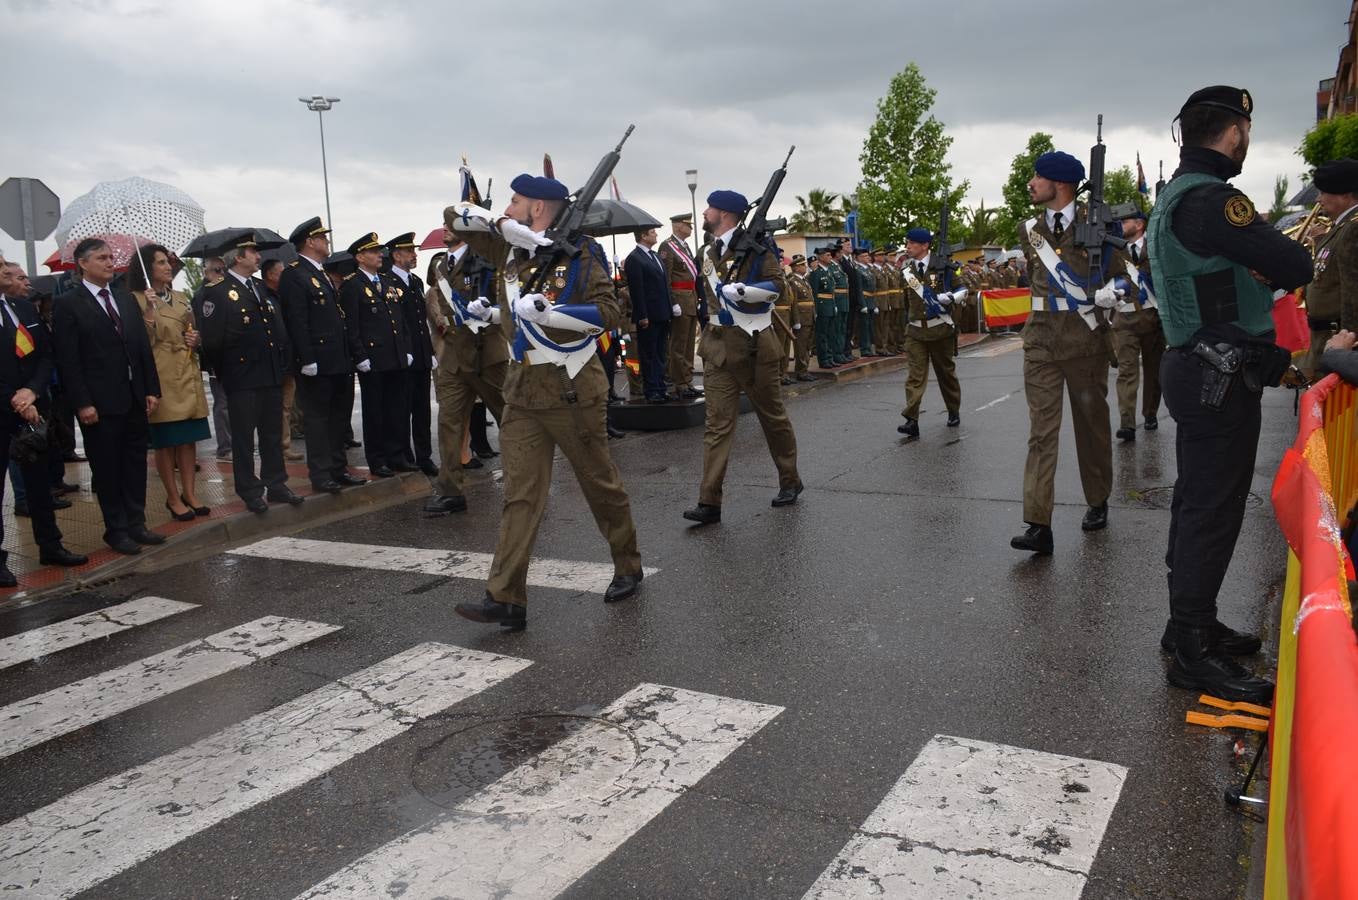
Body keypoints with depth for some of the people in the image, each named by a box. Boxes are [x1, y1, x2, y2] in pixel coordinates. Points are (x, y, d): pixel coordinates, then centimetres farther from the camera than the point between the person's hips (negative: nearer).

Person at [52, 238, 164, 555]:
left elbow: (143, 347, 12)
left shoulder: (126, 299, 12)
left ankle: (136, 524, 21)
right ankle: (116, 530, 15)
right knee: (107, 469, 4)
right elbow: (68, 360, -9)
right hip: (100, 403, -5)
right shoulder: (67, 305, -5)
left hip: (135, 398, 5)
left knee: (136, 464, 10)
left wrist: (152, 389, 6)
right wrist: (82, 403, -14)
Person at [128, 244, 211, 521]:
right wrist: (149, 311, -23)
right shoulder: (137, 300, -5)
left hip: (188, 376, 6)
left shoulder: (181, 299, 14)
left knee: (189, 438, 8)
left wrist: (196, 340, 4)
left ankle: (189, 493, 16)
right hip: (161, 378, -6)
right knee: (165, 441, 1)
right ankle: (174, 498, 10)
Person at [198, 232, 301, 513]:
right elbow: (212, 340, -11)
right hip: (242, 380, -6)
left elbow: (279, 328, 16)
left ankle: (276, 485, 23)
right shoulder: (218, 294, -9)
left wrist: (283, 362, 9)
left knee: (273, 434, 13)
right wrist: (225, 373, -5)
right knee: (243, 437, 4)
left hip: (272, 375, 7)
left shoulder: (262, 288, 14)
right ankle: (250, 492, 12)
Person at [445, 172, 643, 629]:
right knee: (520, 495, 0)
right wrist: (498, 222, -1)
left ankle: (628, 569, 28)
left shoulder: (576, 256, -9)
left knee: (600, 483, 8)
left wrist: (542, 309, -22)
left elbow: (609, 312, -18)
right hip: (522, 390, 6)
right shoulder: (508, 249, 10)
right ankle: (506, 599, -1)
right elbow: (454, 215, 18)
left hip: (571, 390, -5)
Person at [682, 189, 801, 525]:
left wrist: (740, 290, -24)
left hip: (753, 343, -5)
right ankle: (710, 502, -5)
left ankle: (790, 482, 28)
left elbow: (777, 285, -15)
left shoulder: (754, 245, -8)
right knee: (717, 422, -2)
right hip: (719, 345, 6)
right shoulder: (712, 251, 14)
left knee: (772, 415, 9)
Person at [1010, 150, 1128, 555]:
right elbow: (1058, 274, 14)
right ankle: (1038, 525, -10)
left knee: (1092, 424, 12)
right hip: (1041, 341, 2)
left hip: (1087, 340, -2)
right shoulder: (1029, 230, 8)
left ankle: (1098, 502, 32)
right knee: (1041, 431, -6)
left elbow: (1122, 277, 4)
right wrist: (1086, 298, 2)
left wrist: (1103, 297, -12)